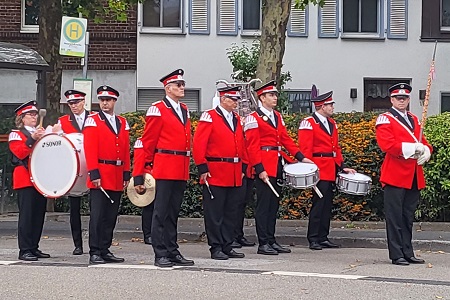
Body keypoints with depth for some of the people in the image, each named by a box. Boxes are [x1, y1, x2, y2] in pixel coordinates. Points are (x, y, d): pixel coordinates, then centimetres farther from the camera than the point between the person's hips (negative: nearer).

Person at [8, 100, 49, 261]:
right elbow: (19, 153, -14)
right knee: (26, 215, -9)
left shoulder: (42, 132, 22)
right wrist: (32, 139, -22)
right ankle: (24, 250, -8)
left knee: (39, 214, 7)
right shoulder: (16, 134, 2)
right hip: (25, 180, -7)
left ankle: (34, 248, 14)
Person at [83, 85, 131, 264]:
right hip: (100, 176, -5)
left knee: (111, 216, 8)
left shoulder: (123, 123, 15)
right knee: (98, 215, -6)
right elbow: (90, 149, -8)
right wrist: (94, 173, -15)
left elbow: (126, 150, 15)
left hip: (117, 178, 5)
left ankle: (105, 250, 15)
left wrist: (126, 174, 10)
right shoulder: (93, 121, -1)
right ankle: (95, 253, -3)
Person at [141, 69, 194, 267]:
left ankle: (173, 252, 16)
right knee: (161, 212, -3)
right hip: (164, 168, -7)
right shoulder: (157, 110, -5)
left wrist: (186, 164, 17)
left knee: (173, 212, 12)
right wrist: (148, 167, -6)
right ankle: (161, 254, 0)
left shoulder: (184, 110, 17)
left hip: (181, 171, 7)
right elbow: (148, 141, -5)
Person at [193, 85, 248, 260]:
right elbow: (198, 144, -11)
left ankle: (227, 247, 17)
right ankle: (216, 248, 4)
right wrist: (202, 169, -14)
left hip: (235, 175, 7)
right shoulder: (209, 117, -6)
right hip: (215, 174, -7)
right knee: (215, 213, -1)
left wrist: (243, 168, 13)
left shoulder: (236, 119, 15)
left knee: (231, 213, 10)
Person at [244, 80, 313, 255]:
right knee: (264, 204, -4)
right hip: (264, 167, -8)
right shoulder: (254, 118, -7)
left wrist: (300, 156, 3)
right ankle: (263, 244, -1)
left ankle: (271, 241, 16)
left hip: (277, 165, 8)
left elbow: (285, 139, 15)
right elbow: (252, 147, -12)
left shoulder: (278, 116, 16)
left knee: (274, 204, 10)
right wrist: (259, 169, -18)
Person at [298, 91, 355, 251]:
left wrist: (342, 166, 10)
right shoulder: (308, 123, -8)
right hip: (318, 170, -8)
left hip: (331, 170, 8)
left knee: (327, 203, 9)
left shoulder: (332, 123, 17)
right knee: (319, 202, -9)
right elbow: (305, 149, -12)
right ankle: (313, 239, -4)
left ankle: (323, 237, 15)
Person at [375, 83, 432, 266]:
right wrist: (412, 149, -19)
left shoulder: (414, 120, 20)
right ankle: (397, 255, 0)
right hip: (395, 175, -7)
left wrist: (425, 151, -6)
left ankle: (408, 253, 16)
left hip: (414, 176, 7)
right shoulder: (384, 120, -3)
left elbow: (423, 143, 18)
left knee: (408, 217, 11)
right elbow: (387, 145, -16)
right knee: (395, 217, -3)